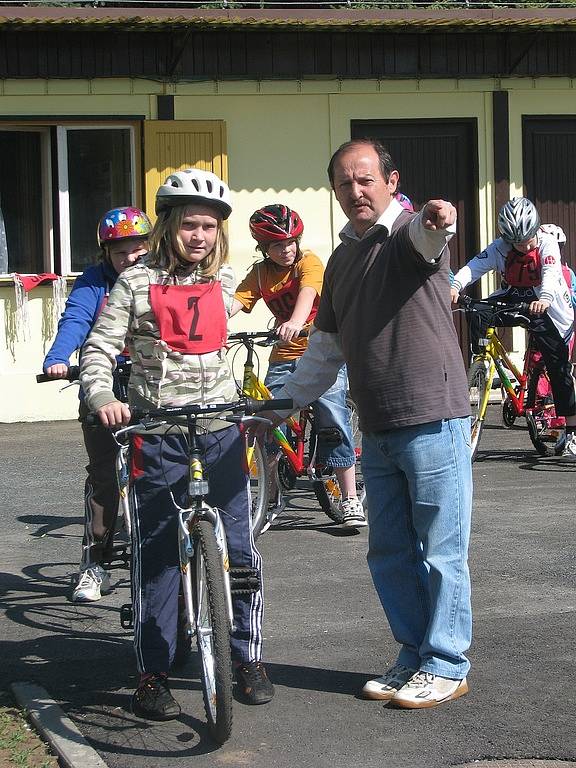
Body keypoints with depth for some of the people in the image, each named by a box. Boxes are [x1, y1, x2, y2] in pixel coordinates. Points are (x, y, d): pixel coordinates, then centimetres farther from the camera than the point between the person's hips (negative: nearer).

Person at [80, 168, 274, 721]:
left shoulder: (223, 280, 8)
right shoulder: (136, 283, -3)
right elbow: (98, 351, -8)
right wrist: (102, 398, -22)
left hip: (220, 431, 3)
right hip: (157, 434, -3)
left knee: (238, 549, 2)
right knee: (156, 556, 1)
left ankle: (248, 658, 17)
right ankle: (152, 673, 10)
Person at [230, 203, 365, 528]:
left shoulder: (308, 262, -7)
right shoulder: (260, 273, 5)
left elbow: (307, 293, -27)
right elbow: (235, 301, -10)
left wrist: (295, 323, -49)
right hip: (284, 357, 4)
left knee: (333, 419, -12)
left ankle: (351, 500, -7)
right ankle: (272, 495, 16)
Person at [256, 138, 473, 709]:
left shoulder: (410, 233, -7)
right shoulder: (341, 260, 16)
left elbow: (426, 238, -35)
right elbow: (325, 347, 24)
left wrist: (437, 222, -58)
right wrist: (282, 405, 23)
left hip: (432, 422, -8)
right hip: (377, 431, 8)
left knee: (441, 551, 0)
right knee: (389, 553, 12)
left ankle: (446, 666, 10)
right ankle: (415, 656, 25)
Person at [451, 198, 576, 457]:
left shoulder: (547, 243, -18)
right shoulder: (500, 247, -11)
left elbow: (550, 274, -35)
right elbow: (473, 266, -25)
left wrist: (545, 299, -57)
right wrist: (455, 286, -46)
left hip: (546, 307, -3)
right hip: (513, 298, 3)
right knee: (479, 317, -25)